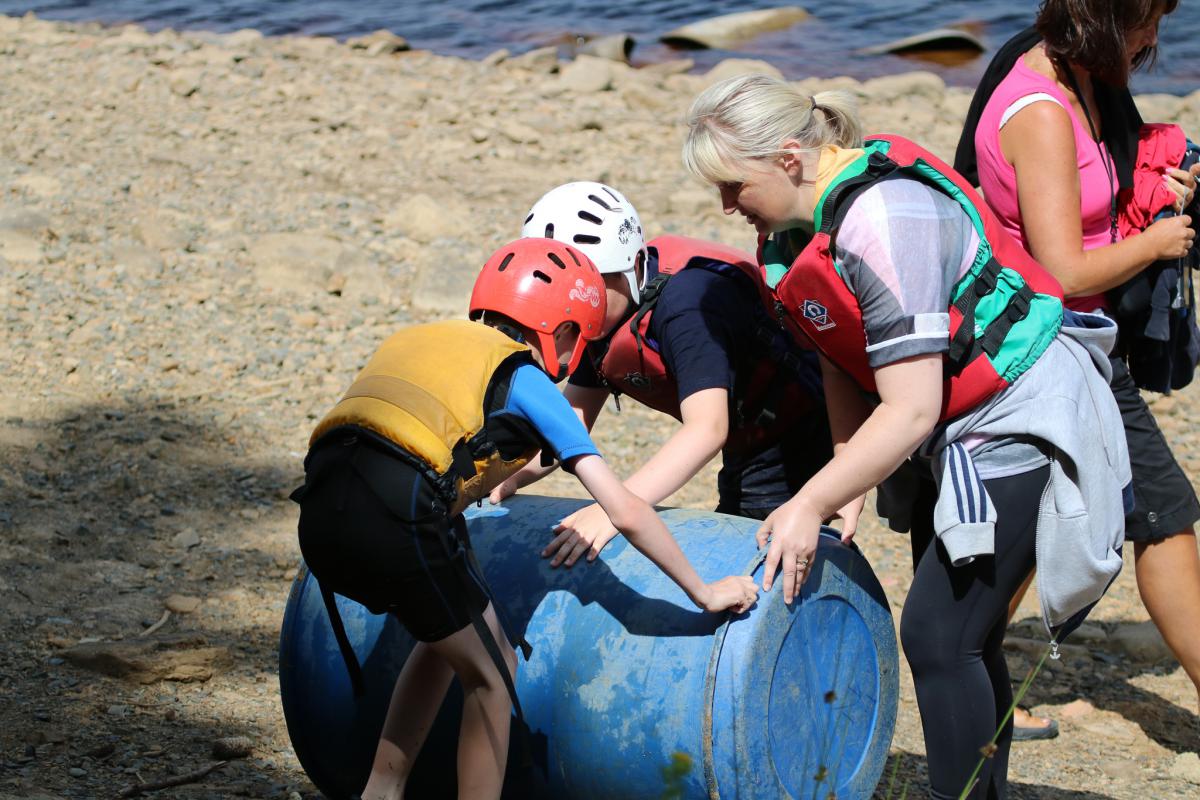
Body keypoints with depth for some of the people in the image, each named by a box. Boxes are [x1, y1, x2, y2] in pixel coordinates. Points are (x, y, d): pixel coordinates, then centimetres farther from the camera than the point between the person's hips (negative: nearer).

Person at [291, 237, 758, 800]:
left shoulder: (424, 339, 30)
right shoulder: (527, 380, 14)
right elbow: (627, 513, 11)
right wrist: (703, 594, 20)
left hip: (319, 518, 6)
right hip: (395, 519, -6)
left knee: (448, 635, 29)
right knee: (491, 671, 16)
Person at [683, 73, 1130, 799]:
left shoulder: (882, 220, -29)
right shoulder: (797, 220, -2)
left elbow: (910, 408, -28)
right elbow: (843, 364, 6)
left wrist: (811, 505, -23)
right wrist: (848, 480, -4)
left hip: (1018, 425, -9)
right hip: (956, 437, 9)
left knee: (938, 635, -11)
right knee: (964, 638, 15)